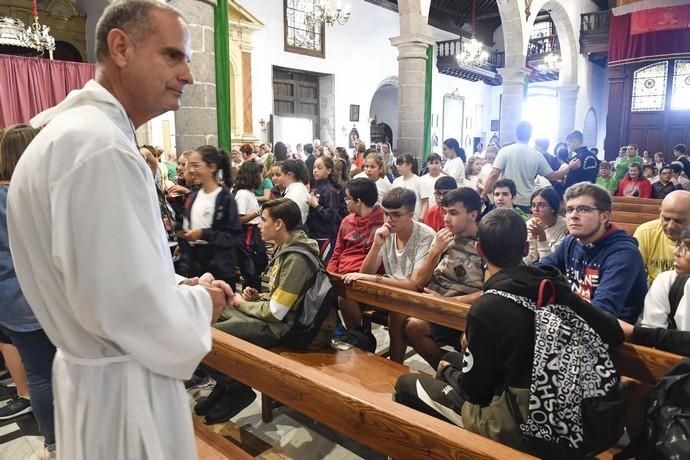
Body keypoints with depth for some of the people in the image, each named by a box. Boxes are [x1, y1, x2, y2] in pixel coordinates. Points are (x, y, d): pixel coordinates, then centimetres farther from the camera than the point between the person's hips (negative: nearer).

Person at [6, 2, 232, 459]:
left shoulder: (85, 130, 9)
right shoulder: (98, 144, -26)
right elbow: (129, 307, -30)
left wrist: (181, 286, 4)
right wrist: (199, 302, -12)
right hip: (123, 390, -10)